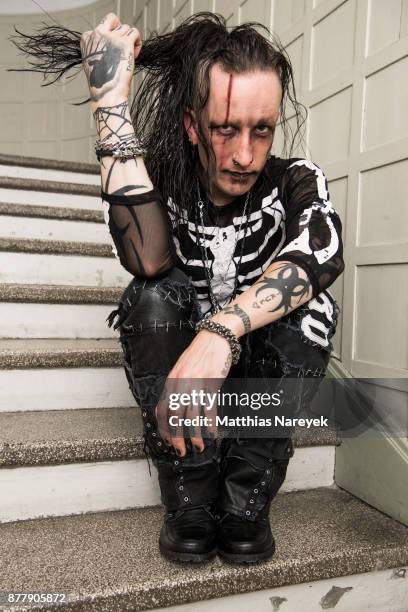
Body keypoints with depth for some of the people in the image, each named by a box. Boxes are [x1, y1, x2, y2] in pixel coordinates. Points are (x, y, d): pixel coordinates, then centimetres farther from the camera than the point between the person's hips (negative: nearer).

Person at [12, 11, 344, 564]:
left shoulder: (296, 182, -14)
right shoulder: (158, 181, -14)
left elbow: (323, 253, -36)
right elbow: (150, 260, -36)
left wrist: (221, 330, -52)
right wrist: (110, 102, -35)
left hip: (262, 372, 1)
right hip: (174, 366, 0)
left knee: (311, 306, -27)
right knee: (156, 294, -28)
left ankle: (246, 499, -19)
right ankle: (191, 500, -20)